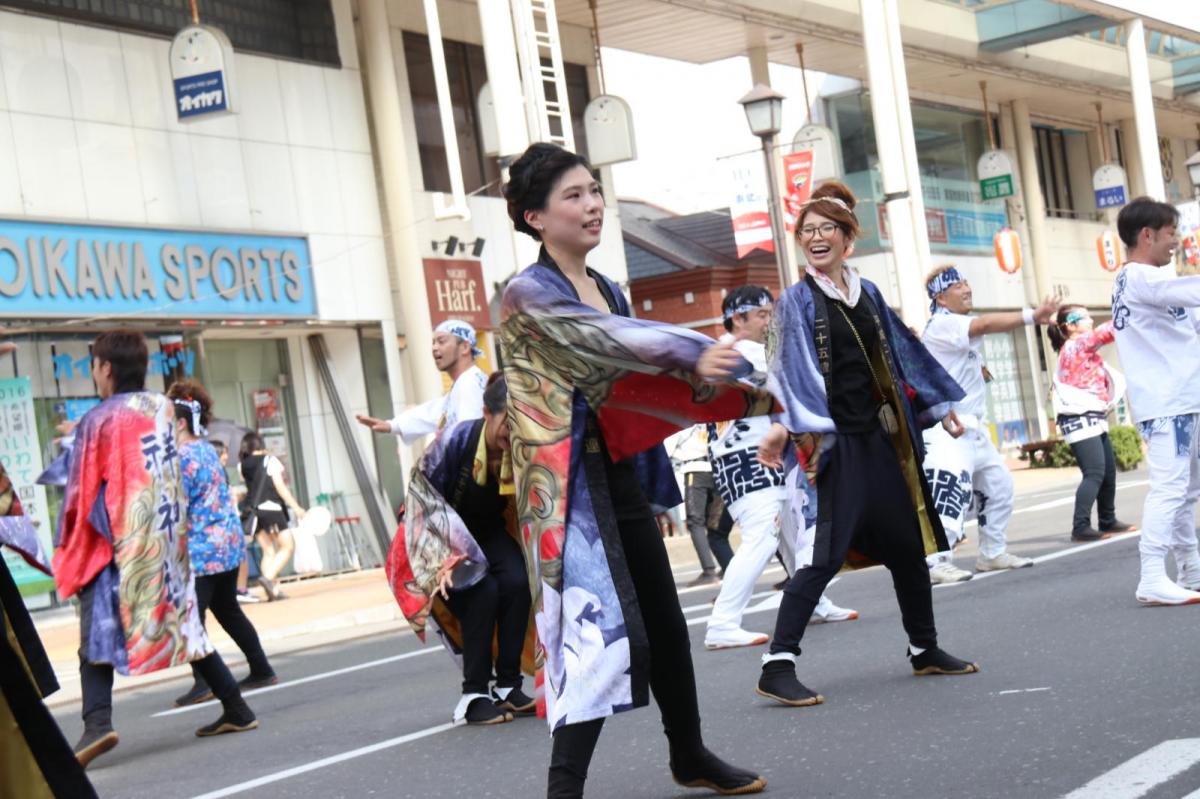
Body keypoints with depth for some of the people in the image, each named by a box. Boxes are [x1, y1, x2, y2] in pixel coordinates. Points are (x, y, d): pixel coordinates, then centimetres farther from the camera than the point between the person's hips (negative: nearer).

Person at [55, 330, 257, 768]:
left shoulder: (99, 420, -10)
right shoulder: (163, 408, 7)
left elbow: (82, 493, -8)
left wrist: (70, 550, 0)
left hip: (120, 546, -6)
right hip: (167, 537, 6)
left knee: (99, 633, -6)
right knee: (184, 621, 16)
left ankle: (97, 722, -25)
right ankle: (236, 708, 18)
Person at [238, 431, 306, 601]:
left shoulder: (242, 465, 9)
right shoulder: (270, 460, -2)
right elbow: (280, 487, -7)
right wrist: (296, 507, -6)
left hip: (252, 511, 5)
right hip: (270, 509, -5)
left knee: (268, 551, 9)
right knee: (287, 547, 1)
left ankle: (272, 590, -2)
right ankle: (268, 577, -20)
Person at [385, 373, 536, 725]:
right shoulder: (456, 440, -28)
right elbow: (424, 500, -22)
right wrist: (446, 557, -29)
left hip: (489, 531, 3)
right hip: (440, 535, -3)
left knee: (518, 582, -23)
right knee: (482, 588, -27)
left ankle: (508, 686, -10)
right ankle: (474, 695, -16)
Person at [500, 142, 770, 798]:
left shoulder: (607, 290, 15)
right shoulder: (528, 294, -9)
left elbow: (637, 379, 14)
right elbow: (604, 341, -25)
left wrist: (732, 397, 0)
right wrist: (697, 354, -39)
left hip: (621, 475, 8)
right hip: (570, 486, -8)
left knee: (665, 625, 14)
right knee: (601, 628, -17)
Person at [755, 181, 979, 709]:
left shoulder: (867, 294, 12)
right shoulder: (798, 301, -5)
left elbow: (901, 354, 22)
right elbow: (789, 370, -15)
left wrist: (938, 406, 25)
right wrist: (784, 426, -30)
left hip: (879, 437, 6)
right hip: (832, 442, -6)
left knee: (908, 543, 12)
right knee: (825, 553, -14)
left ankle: (925, 650, 28)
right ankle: (777, 666, -11)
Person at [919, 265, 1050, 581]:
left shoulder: (959, 327, 16)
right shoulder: (942, 325, -15)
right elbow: (986, 324, -31)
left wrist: (977, 370, 7)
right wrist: (1031, 316, -42)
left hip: (971, 425, 10)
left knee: (999, 485, 15)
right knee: (951, 489, -22)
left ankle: (993, 552, 26)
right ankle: (935, 562, -24)